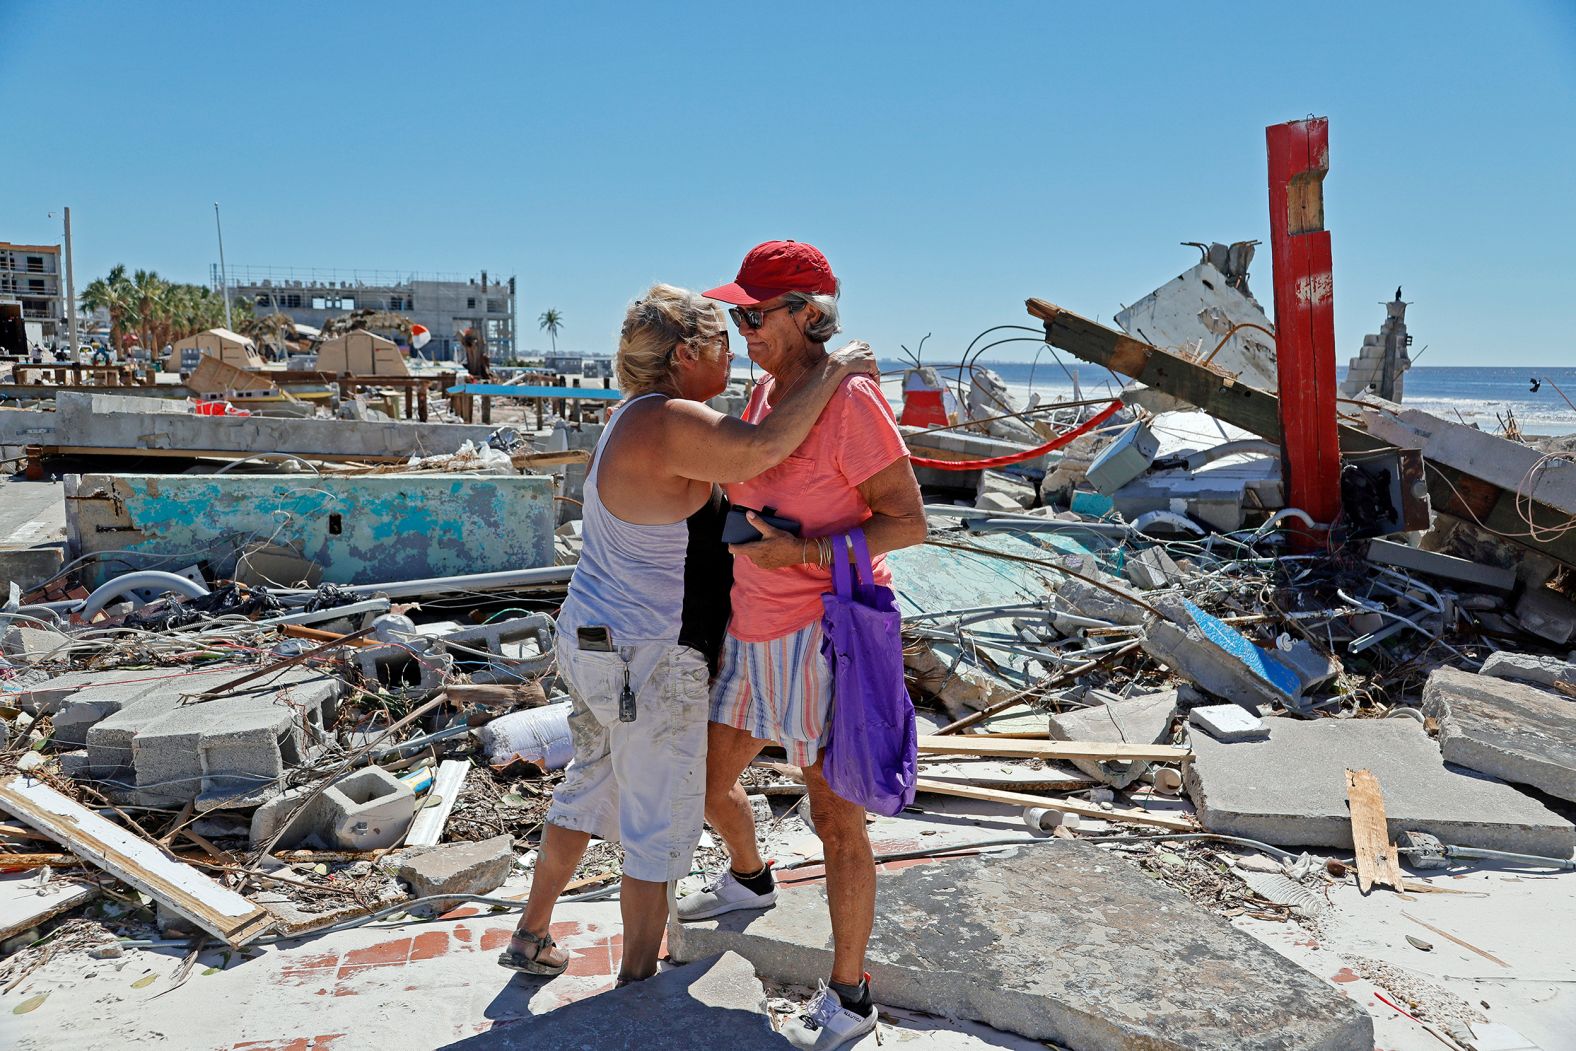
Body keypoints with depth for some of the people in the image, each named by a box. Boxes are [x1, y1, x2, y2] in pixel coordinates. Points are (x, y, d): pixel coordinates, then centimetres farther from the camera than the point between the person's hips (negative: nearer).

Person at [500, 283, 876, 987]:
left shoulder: (634, 415, 10)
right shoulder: (671, 423, -22)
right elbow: (762, 449, -33)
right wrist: (832, 371, -21)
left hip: (592, 640, 10)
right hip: (647, 664, -10)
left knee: (590, 788, 25)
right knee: (660, 828, 7)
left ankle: (530, 937, 38)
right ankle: (638, 981, 24)